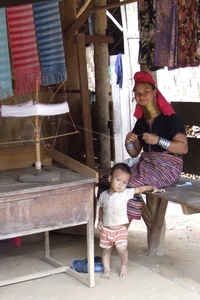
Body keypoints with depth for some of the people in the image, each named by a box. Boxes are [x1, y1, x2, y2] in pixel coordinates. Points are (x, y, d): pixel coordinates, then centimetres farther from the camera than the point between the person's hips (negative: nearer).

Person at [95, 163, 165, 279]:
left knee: (122, 248, -16)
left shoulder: (126, 193, -9)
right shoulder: (103, 195, -2)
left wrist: (153, 187, -4)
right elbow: (99, 208, 13)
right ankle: (106, 269, 29)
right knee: (106, 250, 10)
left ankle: (124, 266, 10)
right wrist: (99, 220, 6)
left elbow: (140, 189, -2)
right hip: (106, 229, 3)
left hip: (120, 229, -3)